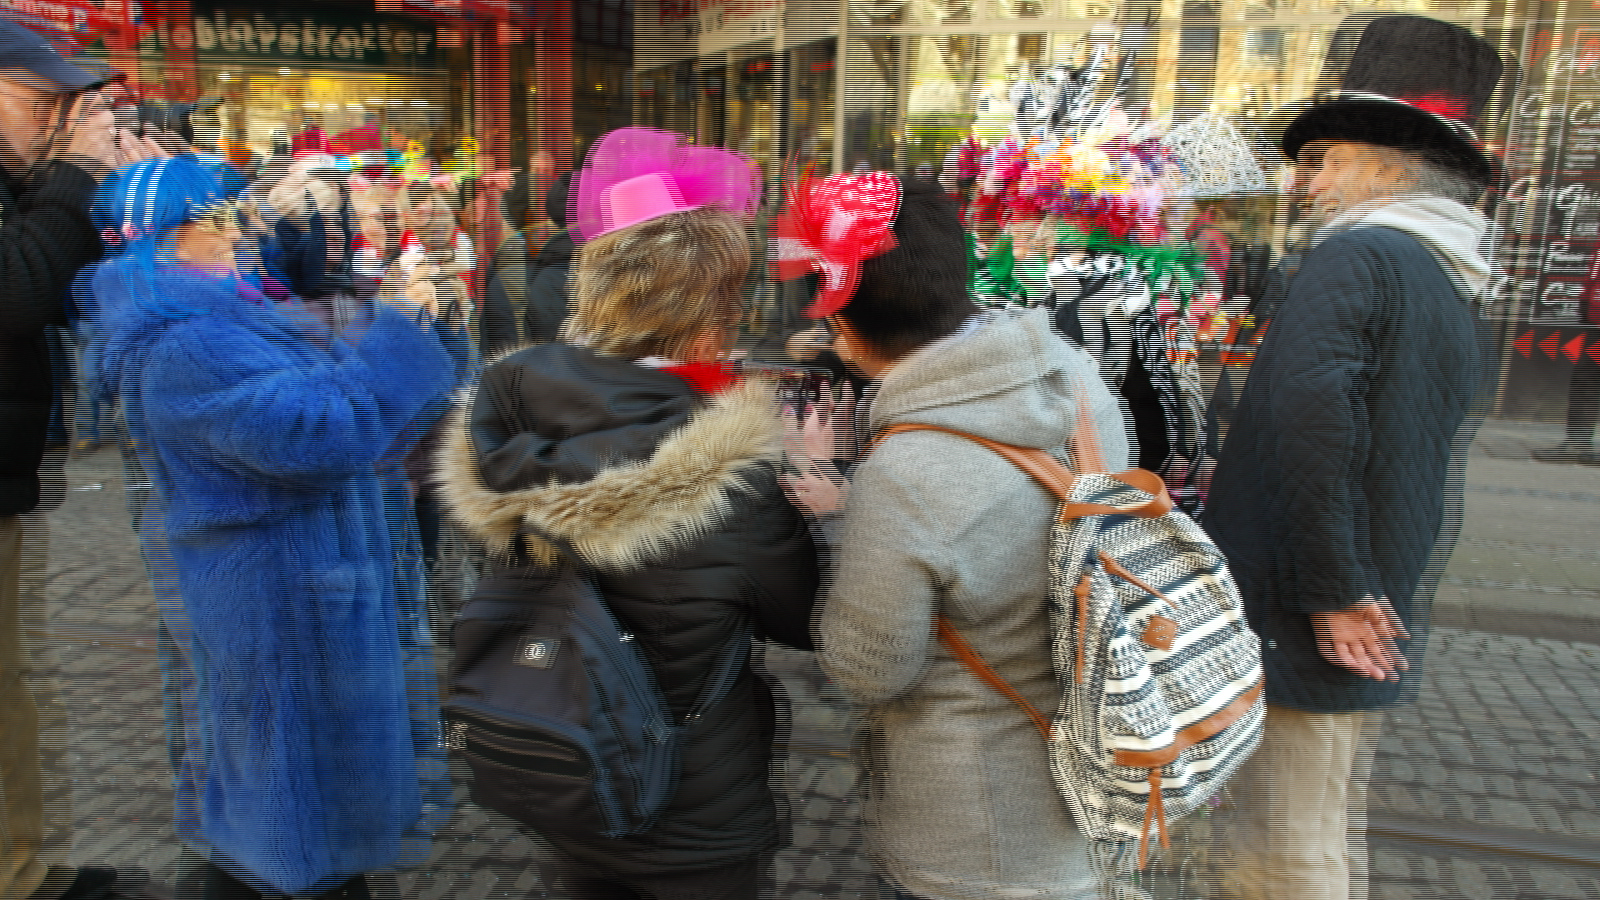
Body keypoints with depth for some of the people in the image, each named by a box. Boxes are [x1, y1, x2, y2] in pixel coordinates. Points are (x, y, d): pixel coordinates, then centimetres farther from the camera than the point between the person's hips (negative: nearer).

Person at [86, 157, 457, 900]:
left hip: (295, 580, 10)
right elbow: (321, 432, -31)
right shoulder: (185, 350, -24)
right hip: (279, 599, -10)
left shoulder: (212, 320, 8)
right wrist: (396, 330, -24)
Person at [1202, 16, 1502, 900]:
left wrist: (1330, 591, -25)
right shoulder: (1454, 292, 15)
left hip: (1304, 628, -9)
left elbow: (1310, 413, -31)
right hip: (1380, 637, 9)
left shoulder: (1357, 256, -15)